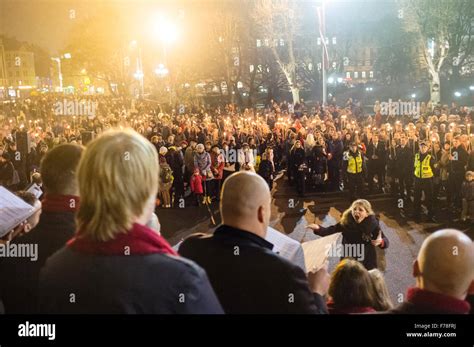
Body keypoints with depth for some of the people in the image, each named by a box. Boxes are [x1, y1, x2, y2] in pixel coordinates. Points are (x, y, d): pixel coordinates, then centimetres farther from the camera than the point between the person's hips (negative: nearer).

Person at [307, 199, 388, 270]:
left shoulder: (372, 225, -10)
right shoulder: (345, 223, -7)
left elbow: (385, 240, -4)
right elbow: (329, 231, -9)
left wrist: (381, 242, -27)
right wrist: (318, 228, -28)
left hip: (368, 266, -1)